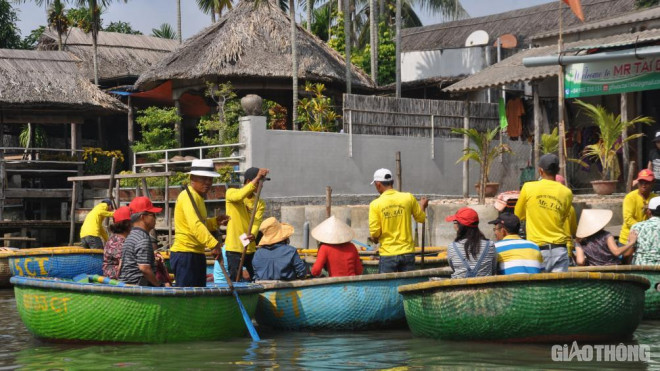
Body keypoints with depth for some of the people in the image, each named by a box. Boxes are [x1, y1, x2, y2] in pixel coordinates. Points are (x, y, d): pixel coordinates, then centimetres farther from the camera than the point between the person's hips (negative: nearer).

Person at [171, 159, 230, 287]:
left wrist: (215, 222, 9)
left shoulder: (198, 197, 18)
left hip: (197, 254, 10)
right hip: (185, 254, -10)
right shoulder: (188, 196, -14)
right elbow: (195, 225, -28)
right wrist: (214, 244, -36)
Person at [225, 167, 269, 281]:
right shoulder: (231, 193, -2)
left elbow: (257, 221, -10)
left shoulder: (260, 203, 8)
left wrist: (253, 234, -33)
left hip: (251, 249, 4)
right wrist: (257, 179, -35)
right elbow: (239, 196, -27)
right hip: (234, 248, -4)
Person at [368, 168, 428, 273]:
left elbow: (374, 234, -10)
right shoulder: (408, 198, -4)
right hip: (407, 252, 2)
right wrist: (422, 206, 30)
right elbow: (421, 218, 10)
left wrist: (374, 239, 13)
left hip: (388, 254, -2)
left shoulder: (375, 204, -10)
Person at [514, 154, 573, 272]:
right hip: (559, 249, 1)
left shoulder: (528, 188, -1)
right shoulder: (566, 193, 2)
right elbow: (564, 218, 13)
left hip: (536, 249, -1)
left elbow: (518, 215, 12)